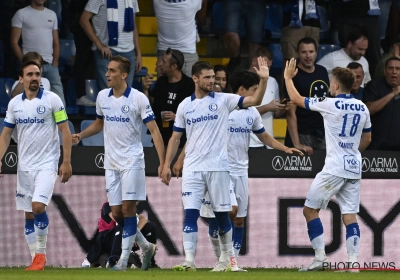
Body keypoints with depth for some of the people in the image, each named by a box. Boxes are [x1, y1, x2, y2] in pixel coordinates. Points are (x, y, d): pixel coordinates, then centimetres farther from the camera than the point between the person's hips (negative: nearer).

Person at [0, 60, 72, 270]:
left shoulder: (52, 99, -6)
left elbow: (65, 130, -5)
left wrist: (67, 162, -10)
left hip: (47, 164, -5)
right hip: (24, 166, 5)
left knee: (38, 206, -19)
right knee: (28, 214, 5)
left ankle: (41, 253, -6)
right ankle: (35, 259, 11)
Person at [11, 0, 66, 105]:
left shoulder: (52, 15, 16)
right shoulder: (22, 14, 3)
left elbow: (56, 43, 17)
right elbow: (14, 42, -1)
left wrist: (55, 63, 1)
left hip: (50, 65, 4)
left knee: (59, 99, -7)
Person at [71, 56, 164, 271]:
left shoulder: (138, 99, -11)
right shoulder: (102, 96, 5)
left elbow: (154, 131, -11)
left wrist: (162, 163, -18)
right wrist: (80, 136, 6)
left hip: (132, 161, -6)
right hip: (111, 162, 6)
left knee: (128, 208, -10)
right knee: (116, 213, 4)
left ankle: (124, 258, -8)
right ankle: (146, 246, 23)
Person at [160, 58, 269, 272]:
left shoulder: (222, 100, 0)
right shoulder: (184, 106, 7)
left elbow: (254, 101, -8)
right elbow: (175, 137, 11)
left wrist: (263, 80, -23)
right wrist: (166, 165, 5)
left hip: (217, 167, -1)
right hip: (192, 168, 1)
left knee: (222, 214, 6)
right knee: (190, 213, -8)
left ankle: (226, 258, 20)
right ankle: (189, 260, -12)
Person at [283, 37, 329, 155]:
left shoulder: (322, 72, 8)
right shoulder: (294, 77, -10)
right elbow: (291, 113, -15)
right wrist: (296, 144, -23)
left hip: (323, 134, 6)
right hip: (303, 135, -5)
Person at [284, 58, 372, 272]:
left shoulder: (329, 104, -10)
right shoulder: (362, 108, 8)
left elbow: (296, 99, 1)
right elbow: (367, 138, 19)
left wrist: (288, 77, 16)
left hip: (334, 168, -6)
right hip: (354, 167, 6)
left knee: (310, 209, 3)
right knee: (349, 214, 5)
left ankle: (320, 257, -5)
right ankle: (353, 261, -5)